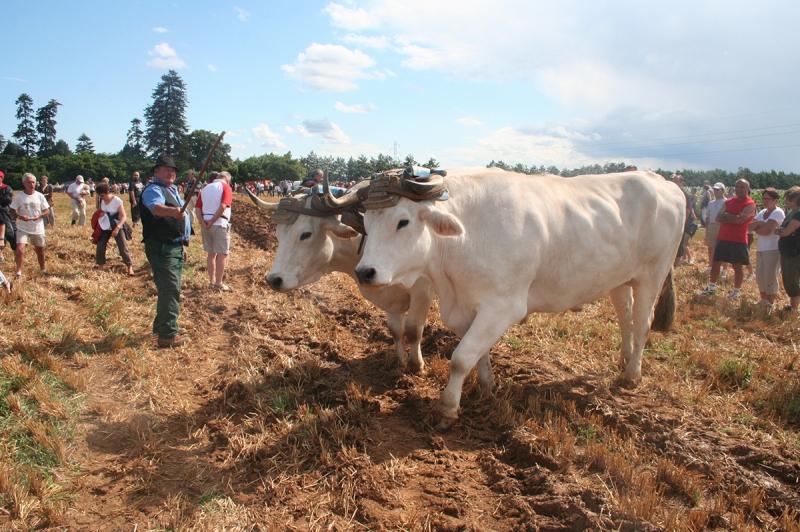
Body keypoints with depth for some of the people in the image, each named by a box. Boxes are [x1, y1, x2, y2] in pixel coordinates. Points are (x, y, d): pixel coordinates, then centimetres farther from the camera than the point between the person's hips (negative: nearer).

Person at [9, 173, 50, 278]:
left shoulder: (39, 196, -1)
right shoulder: (19, 197, -7)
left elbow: (46, 210, 3)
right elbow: (12, 211, -2)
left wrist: (39, 216, -17)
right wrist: (19, 216, -23)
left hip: (38, 229, 2)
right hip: (23, 228, -2)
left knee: (40, 250, 15)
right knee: (19, 250, -18)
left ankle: (43, 270, 35)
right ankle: (19, 273, -6)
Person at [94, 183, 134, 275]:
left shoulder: (117, 201, -18)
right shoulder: (102, 200, 1)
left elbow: (124, 216, -21)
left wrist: (117, 228, -30)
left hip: (117, 227, -6)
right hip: (105, 227, 6)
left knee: (123, 247, -7)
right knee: (100, 246, 1)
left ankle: (130, 267, 2)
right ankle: (101, 265, 16)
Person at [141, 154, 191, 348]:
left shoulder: (172, 190, 19)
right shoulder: (154, 190, -11)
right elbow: (156, 208, -36)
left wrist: (182, 245, 29)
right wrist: (173, 211, -56)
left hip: (175, 247, 10)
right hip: (162, 248, -10)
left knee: (170, 289, 19)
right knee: (170, 289, -13)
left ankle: (162, 325, 33)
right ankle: (167, 335, -11)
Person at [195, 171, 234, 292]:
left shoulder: (205, 188, 15)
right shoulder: (226, 187, -4)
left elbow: (198, 207, 6)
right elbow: (223, 206, -19)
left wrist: (202, 221, -5)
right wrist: (212, 221, -14)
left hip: (206, 224, 7)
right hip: (220, 224, -7)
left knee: (211, 254, 15)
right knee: (222, 254, 0)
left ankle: (212, 282, 21)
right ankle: (218, 284, 1)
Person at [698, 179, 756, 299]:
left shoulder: (750, 204, -8)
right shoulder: (728, 202, 10)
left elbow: (740, 219, -22)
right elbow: (718, 218, 1)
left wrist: (726, 215, -7)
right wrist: (733, 219, -14)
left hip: (738, 240, -6)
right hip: (722, 238, 6)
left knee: (737, 266, 3)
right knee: (715, 263, 10)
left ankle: (736, 291, 16)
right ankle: (711, 288, 22)